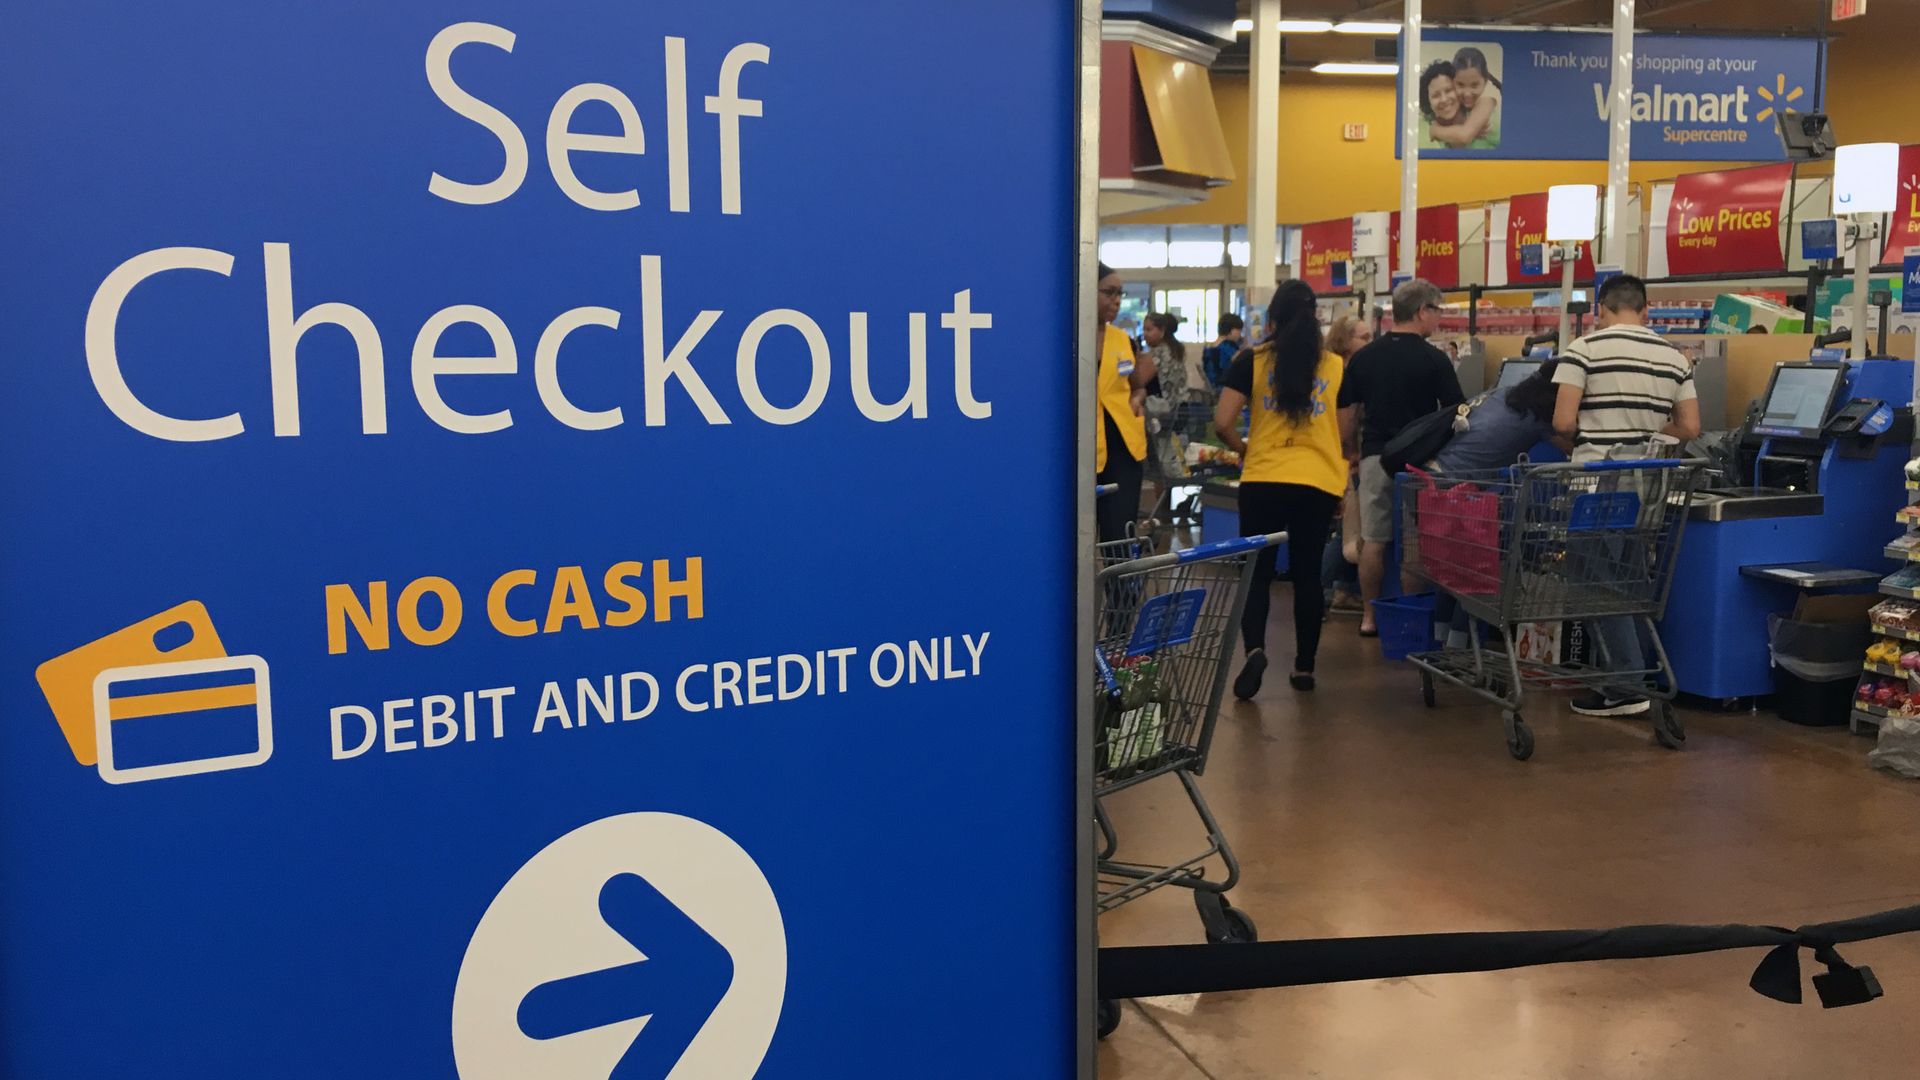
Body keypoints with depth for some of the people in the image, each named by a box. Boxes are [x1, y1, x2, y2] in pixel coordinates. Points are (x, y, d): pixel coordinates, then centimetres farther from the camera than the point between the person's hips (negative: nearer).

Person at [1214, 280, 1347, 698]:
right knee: (1307, 574, 13)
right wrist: (1340, 469, 27)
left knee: (1258, 570, 7)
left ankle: (1254, 649, -16)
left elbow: (1222, 423, -7)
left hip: (1263, 480, -1)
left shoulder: (1251, 360, -1)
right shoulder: (1336, 365, 4)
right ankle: (1304, 667, 18)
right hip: (1319, 483, 1)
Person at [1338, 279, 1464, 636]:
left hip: (1374, 457, 3)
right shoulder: (1433, 359, -7)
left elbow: (1347, 416, 6)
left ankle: (1370, 616, 11)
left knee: (1373, 541, 6)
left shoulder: (1363, 357, 5)